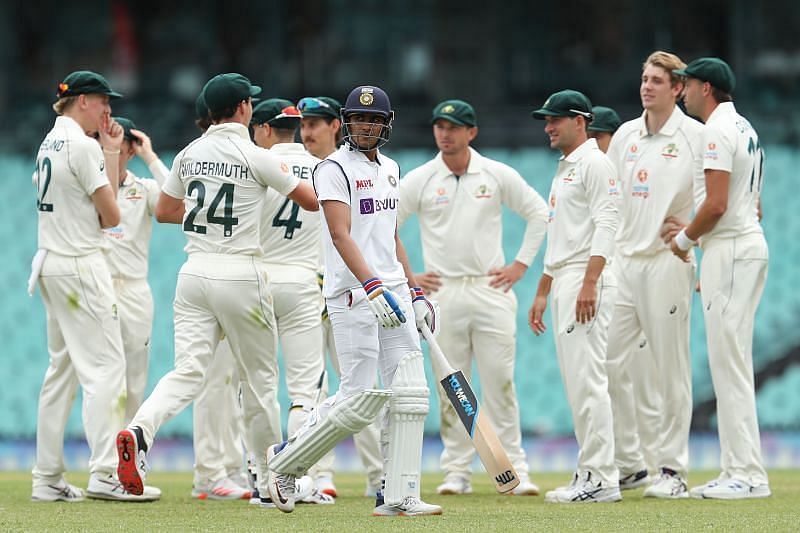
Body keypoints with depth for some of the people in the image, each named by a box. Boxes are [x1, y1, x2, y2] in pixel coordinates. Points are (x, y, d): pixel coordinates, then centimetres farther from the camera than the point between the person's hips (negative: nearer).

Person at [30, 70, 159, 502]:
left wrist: (109, 153, 15)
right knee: (104, 367, -11)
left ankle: (47, 479, 10)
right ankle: (104, 474, -19)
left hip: (51, 266, 10)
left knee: (61, 369, 11)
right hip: (80, 265, -10)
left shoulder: (49, 143, 15)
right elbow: (111, 215, -9)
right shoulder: (83, 145, -13)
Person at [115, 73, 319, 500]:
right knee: (259, 376, 10)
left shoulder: (189, 155, 8)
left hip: (194, 271, 4)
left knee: (188, 372, -3)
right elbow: (312, 201, -1)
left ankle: (140, 429, -32)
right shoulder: (254, 158, -7)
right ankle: (270, 476, 20)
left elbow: (163, 211, 20)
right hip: (240, 272, -4)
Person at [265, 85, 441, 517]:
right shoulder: (335, 169, -8)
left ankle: (398, 497, 0)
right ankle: (286, 460, 10)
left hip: (392, 291, 8)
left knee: (410, 393, -1)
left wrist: (416, 292, 21)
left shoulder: (389, 169, 17)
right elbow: (341, 235, -19)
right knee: (360, 398, -10)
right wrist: (373, 287, -31)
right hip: (352, 294, -8)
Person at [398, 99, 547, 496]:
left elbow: (539, 213, 11)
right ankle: (456, 472, 6)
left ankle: (514, 470, -1)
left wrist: (521, 264, 4)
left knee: (500, 382, -4)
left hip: (491, 289, -1)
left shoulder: (497, 175, 4)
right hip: (442, 292, 1)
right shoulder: (419, 180, 4)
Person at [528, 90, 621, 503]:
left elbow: (605, 225, -17)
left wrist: (589, 283, -25)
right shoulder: (564, 170, 23)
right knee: (576, 385, 9)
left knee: (587, 381, -13)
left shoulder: (595, 163, -7)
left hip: (587, 281, -11)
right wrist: (542, 293, 25)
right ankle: (589, 475, 11)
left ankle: (601, 479, -15)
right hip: (563, 284, 11)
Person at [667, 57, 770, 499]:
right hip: (750, 244, 11)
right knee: (732, 363, 11)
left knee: (728, 362, -10)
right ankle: (738, 470, 12)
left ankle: (748, 475, -13)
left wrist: (685, 239, -6)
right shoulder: (745, 128, 19)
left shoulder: (717, 131, -13)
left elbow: (716, 204, -21)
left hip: (729, 249, -11)